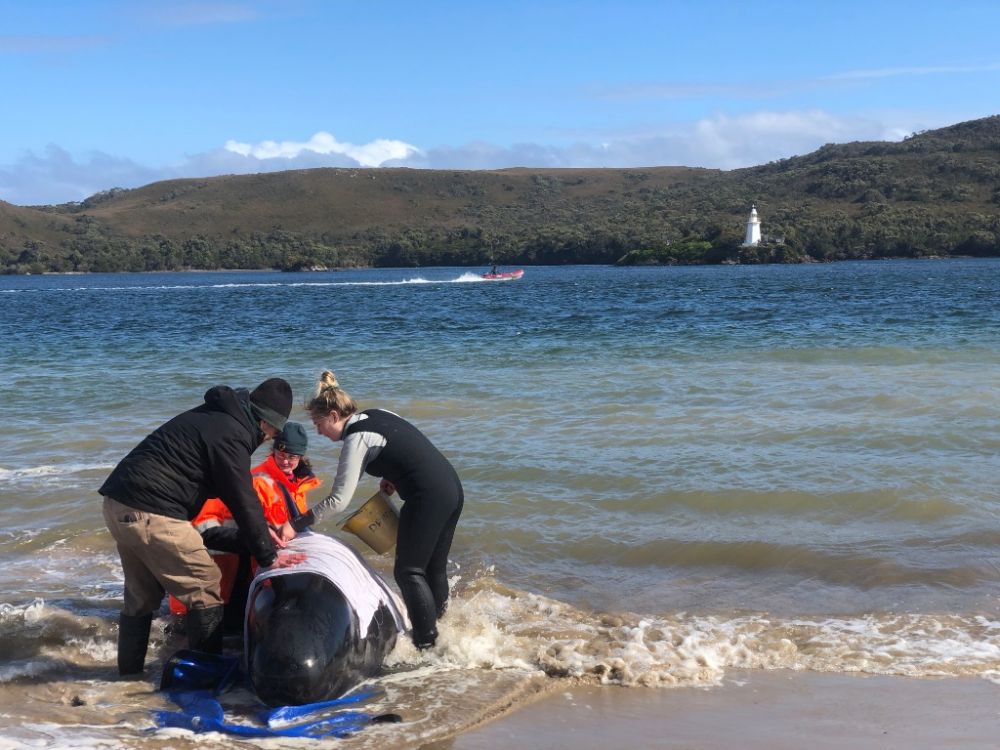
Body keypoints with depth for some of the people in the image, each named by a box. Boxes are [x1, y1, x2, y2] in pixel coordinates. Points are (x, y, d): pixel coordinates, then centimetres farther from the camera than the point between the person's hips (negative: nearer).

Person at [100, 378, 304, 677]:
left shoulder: (218, 417, 17)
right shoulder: (230, 435, -13)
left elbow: (237, 490, 25)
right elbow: (242, 500, -12)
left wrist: (260, 528, 24)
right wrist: (268, 557, -4)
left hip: (118, 505, 10)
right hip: (150, 514, -10)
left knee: (141, 595, 21)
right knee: (206, 591, -1)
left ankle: (128, 676, 30)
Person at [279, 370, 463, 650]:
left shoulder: (356, 439, -12)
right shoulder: (379, 415, 13)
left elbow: (339, 500, -15)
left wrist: (296, 525, -11)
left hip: (428, 498, -9)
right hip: (453, 489, 9)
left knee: (408, 571, 1)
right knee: (434, 568, 19)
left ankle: (427, 644, 2)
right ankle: (438, 624, 29)